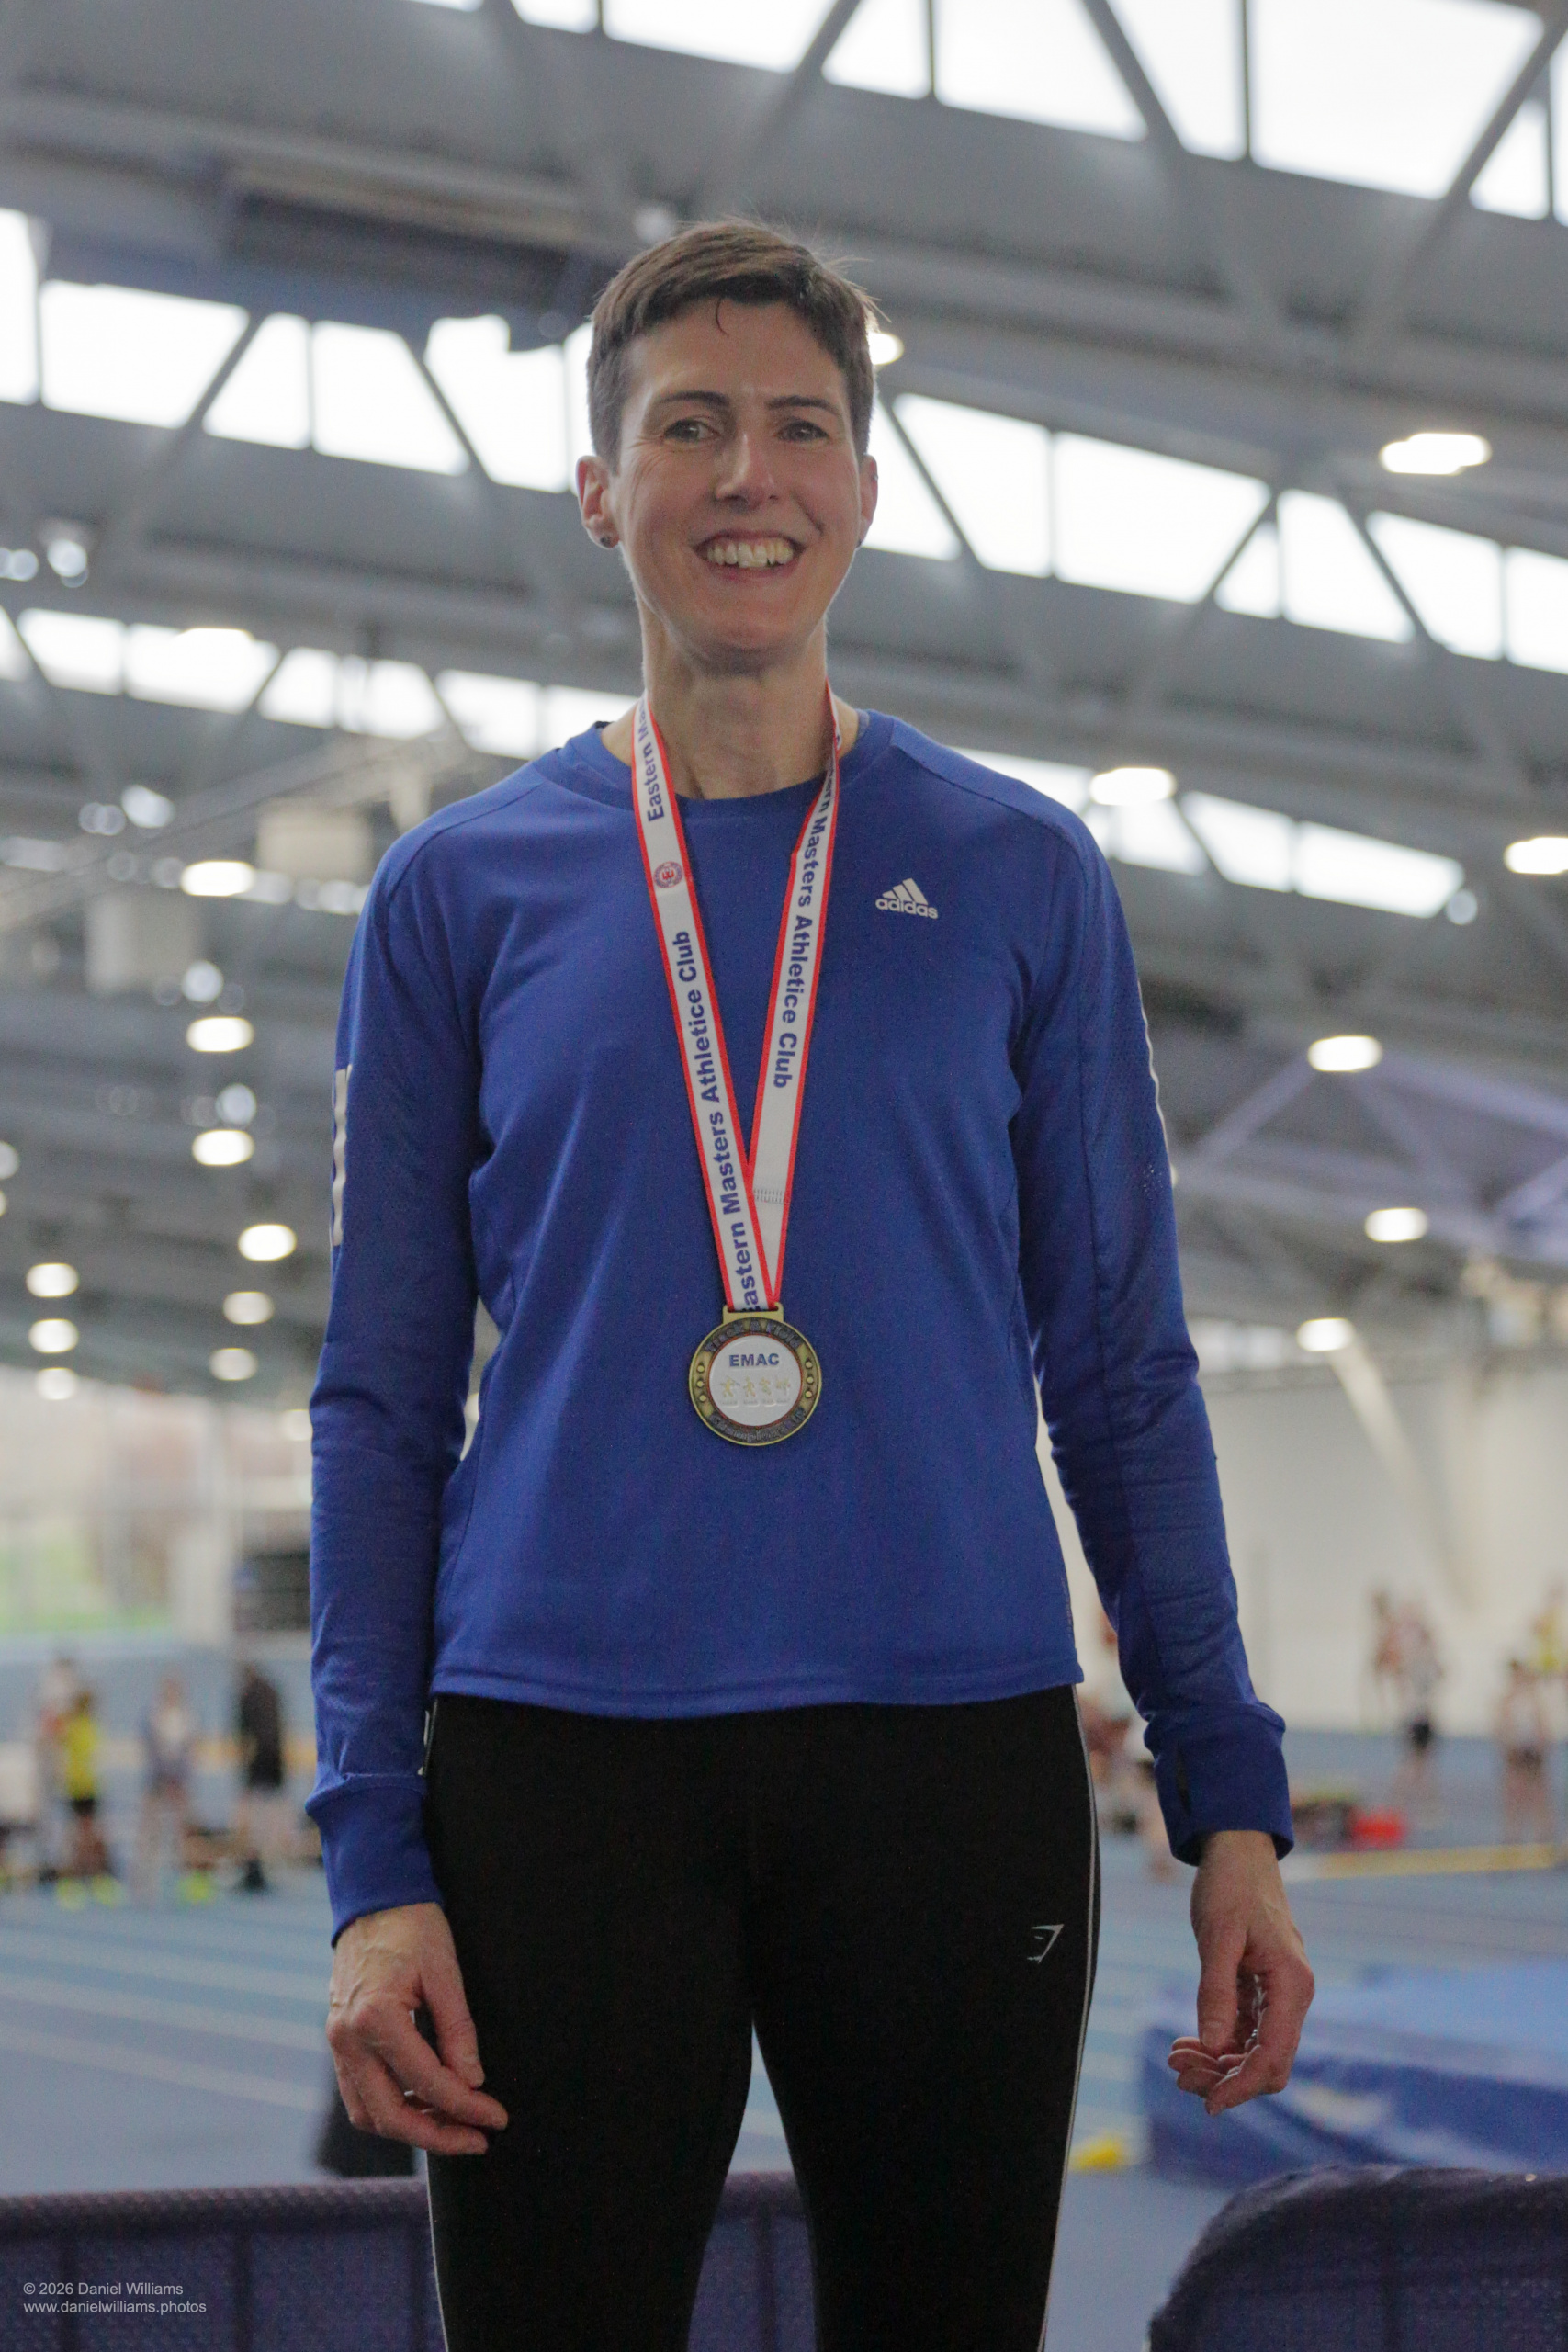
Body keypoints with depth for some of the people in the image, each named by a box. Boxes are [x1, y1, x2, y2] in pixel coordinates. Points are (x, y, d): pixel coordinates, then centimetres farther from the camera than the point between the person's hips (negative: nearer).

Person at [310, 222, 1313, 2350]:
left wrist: (1230, 1798, 2)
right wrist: (374, 1856, -3)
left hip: (958, 1752, 1)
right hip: (560, 1757, 0)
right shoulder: (463, 889, 7)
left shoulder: (1021, 876, 8)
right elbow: (383, 1398, 6)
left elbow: (1120, 1368, 9)